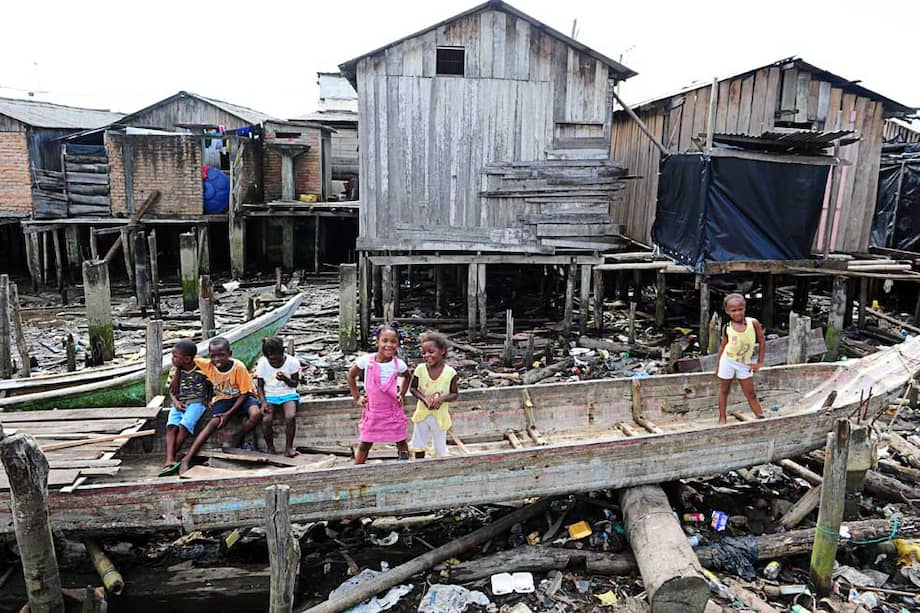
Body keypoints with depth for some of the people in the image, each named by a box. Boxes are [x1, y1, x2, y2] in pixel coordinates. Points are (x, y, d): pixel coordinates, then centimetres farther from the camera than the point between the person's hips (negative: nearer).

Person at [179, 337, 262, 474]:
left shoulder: (239, 367, -24)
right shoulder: (207, 365, -16)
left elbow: (245, 393, -17)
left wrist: (228, 413, -21)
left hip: (241, 397, -2)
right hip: (222, 399, 2)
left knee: (256, 414, -31)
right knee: (214, 422, -23)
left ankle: (237, 440, -5)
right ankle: (187, 459, -22)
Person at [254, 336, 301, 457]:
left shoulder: (292, 362, -11)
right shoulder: (262, 364, -9)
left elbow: (295, 384, -3)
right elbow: (260, 386, -1)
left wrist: (285, 379, -26)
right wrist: (263, 402, -17)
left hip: (287, 394, -1)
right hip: (269, 395, 1)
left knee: (291, 417, -30)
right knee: (266, 420, -27)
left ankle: (288, 447, -11)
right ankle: (270, 448, -3)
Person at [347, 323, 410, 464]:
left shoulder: (399, 364, -11)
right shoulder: (366, 360, -15)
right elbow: (351, 376, 3)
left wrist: (402, 395, 6)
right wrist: (357, 398, 2)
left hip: (393, 410, 1)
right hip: (372, 410, -1)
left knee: (401, 442, 11)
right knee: (365, 444, 9)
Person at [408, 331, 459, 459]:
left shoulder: (450, 372, -17)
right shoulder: (420, 369, -12)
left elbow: (455, 394, -9)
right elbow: (412, 388, -3)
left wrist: (442, 398, -28)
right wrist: (424, 399, -21)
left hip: (440, 415, -2)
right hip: (422, 413, 2)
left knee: (440, 448, 12)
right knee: (418, 444, 19)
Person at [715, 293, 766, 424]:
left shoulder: (753, 323, -12)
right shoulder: (727, 328, -10)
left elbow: (762, 342, -4)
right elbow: (723, 346, 2)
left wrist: (759, 362, -5)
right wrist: (717, 365, 5)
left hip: (745, 364, 0)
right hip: (727, 361, 0)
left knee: (750, 394, 6)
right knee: (724, 390, 11)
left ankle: (761, 417, 12)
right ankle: (722, 418, 21)